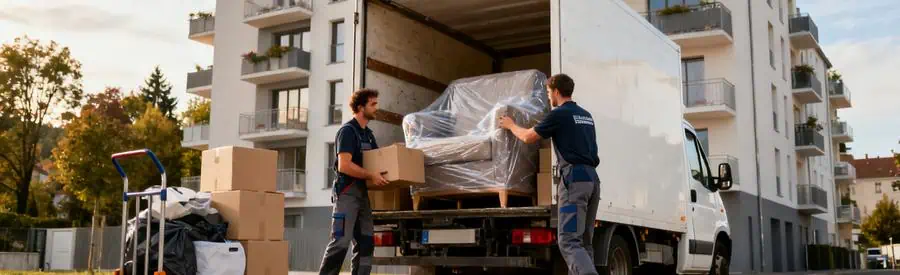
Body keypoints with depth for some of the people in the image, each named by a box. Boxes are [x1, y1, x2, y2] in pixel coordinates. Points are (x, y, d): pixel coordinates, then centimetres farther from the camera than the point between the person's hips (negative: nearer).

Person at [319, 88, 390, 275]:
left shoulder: (368, 134, 16)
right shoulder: (348, 131, -10)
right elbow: (344, 165, -19)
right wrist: (371, 175, -23)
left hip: (362, 192, 9)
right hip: (347, 191, -9)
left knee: (366, 242, 7)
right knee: (341, 241, -13)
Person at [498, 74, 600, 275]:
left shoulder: (559, 114, -5)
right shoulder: (586, 115, 19)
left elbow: (528, 137, 1)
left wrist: (511, 125, 22)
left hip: (574, 178, -8)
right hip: (592, 177, 8)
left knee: (569, 241, -12)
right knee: (584, 242, 10)